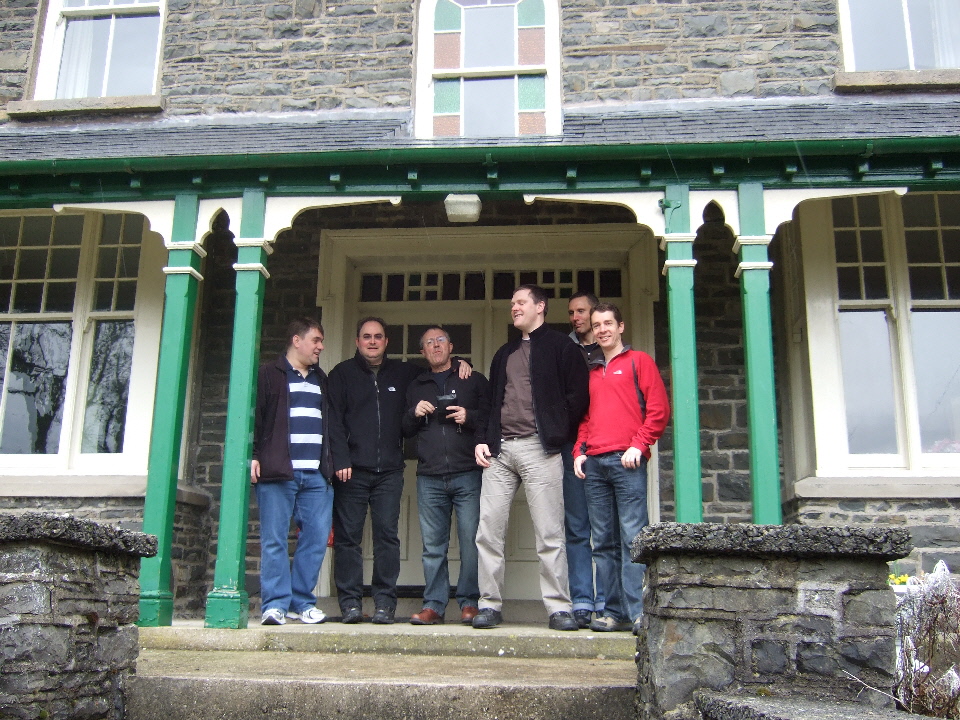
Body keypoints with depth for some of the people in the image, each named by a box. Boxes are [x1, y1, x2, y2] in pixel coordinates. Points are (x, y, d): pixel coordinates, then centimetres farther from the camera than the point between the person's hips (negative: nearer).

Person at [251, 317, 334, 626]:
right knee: (274, 539, -5)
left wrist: (331, 463, 20)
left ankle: (302, 602, 11)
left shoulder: (321, 380, 23)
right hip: (277, 472, -5)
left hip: (316, 474, 5)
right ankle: (275, 603, 1)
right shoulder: (270, 374, 6)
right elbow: (253, 416, 0)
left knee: (317, 538, 1)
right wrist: (253, 455, -9)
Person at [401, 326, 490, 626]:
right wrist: (414, 414, 2)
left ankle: (470, 603, 5)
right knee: (433, 545, 3)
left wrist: (470, 417, -10)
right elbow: (405, 431, 22)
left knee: (471, 542, -5)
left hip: (468, 476, -3)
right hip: (429, 479, 3)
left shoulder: (474, 381, 12)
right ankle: (433, 605, 9)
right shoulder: (416, 387, 21)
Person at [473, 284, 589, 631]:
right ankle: (490, 604, 9)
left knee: (550, 535, -5)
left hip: (539, 449, -6)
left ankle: (559, 608, 2)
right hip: (499, 450, 6)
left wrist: (558, 434, -5)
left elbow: (577, 394, -2)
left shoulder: (560, 346, 5)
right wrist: (482, 439, 12)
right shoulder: (504, 354, 25)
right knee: (488, 531, 1)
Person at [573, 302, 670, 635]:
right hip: (594, 463, 5)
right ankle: (613, 611, 6)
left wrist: (639, 445, -9)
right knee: (604, 541, 2)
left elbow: (659, 409, 1)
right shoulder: (589, 371, 23)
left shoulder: (639, 361, 9)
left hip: (626, 460, -5)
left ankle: (637, 611, -9)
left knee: (632, 536, -10)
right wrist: (579, 450, 9)